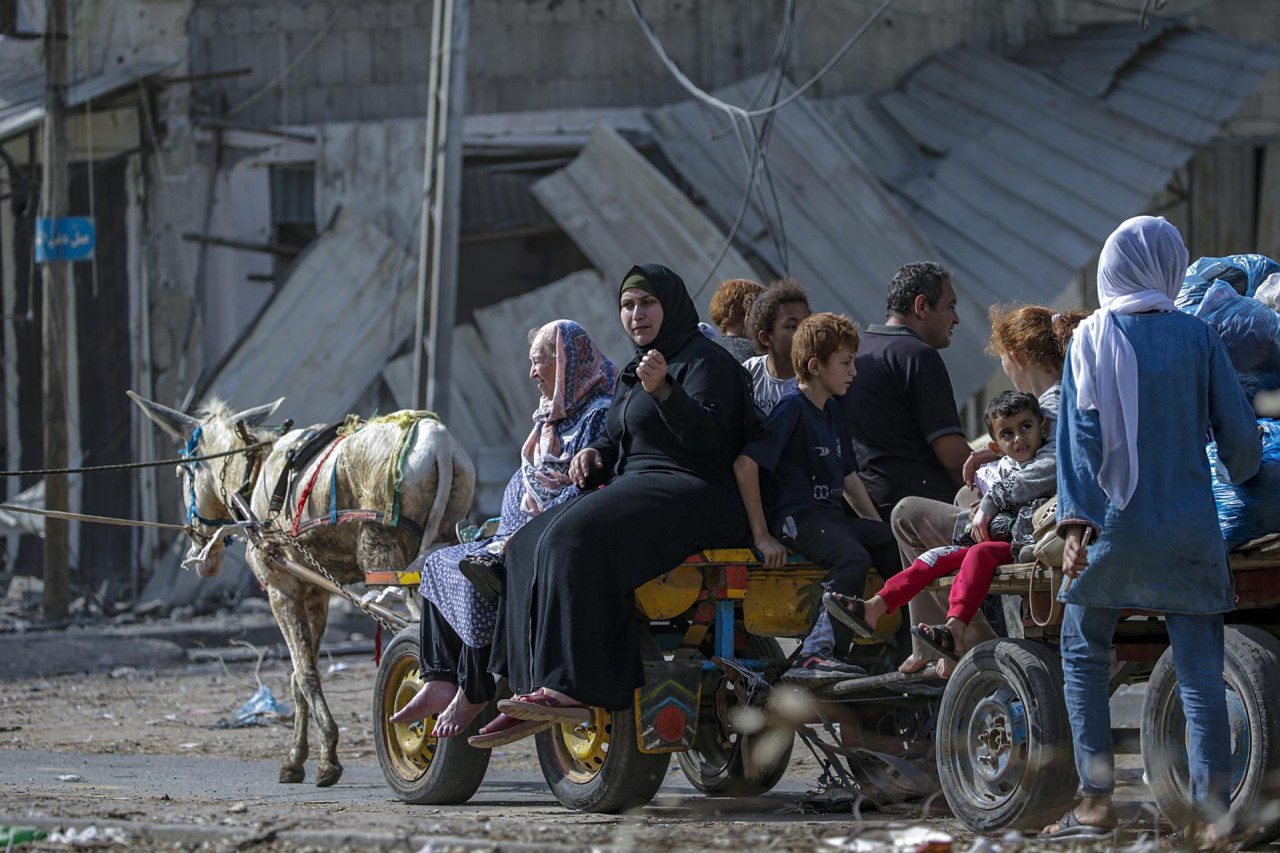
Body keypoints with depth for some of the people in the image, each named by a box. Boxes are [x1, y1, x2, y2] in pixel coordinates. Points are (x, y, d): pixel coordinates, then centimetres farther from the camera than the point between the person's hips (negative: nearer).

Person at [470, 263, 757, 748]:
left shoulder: (706, 361, -4)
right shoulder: (632, 375, 23)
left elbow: (707, 436, -19)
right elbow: (617, 440, 27)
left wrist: (664, 391, -35)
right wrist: (595, 454, 3)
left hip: (691, 498, -9)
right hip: (635, 490, 9)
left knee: (579, 539, -31)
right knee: (529, 546, -10)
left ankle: (571, 689, -36)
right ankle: (536, 693, -20)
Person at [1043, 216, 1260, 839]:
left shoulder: (1090, 339, 0)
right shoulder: (1197, 337, 1)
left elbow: (1079, 433, -7)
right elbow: (1238, 432, 3)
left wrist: (1075, 522, -11)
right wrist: (1238, 478, 25)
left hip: (1113, 525, -1)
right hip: (1189, 530, 1)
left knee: (1084, 653, 11)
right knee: (1200, 670, 1)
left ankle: (1097, 800, 5)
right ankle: (1213, 806, -5)